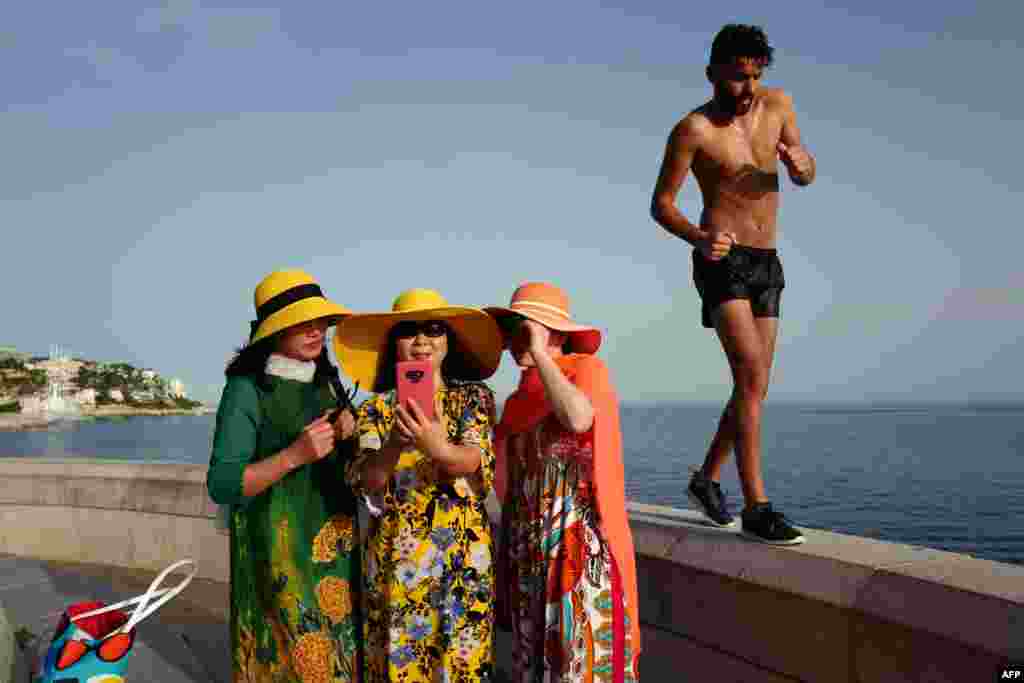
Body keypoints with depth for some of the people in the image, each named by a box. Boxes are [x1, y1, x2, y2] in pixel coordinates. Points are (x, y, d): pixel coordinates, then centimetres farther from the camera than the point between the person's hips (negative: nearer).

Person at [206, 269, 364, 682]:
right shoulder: (247, 389, -12)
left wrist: (349, 434, -4)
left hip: (336, 543, 6)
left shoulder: (327, 382, 7)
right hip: (279, 547, -6)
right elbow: (221, 486, -15)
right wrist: (295, 454, -25)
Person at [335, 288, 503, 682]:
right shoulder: (377, 407, 2)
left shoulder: (474, 397, 1)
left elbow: (475, 460, -16)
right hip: (394, 555, 1)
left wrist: (439, 450, -38)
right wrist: (393, 446, -32)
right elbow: (363, 481, -11)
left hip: (463, 553, 0)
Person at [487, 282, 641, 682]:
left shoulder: (586, 368, -7)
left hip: (579, 538, -7)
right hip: (529, 542, 7)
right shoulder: (525, 390, 13)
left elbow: (578, 419, -30)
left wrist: (539, 354, -20)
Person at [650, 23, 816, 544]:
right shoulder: (694, 129, -9)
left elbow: (805, 177, 16)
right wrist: (698, 239, -27)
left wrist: (802, 163, -9)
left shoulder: (777, 106, 7)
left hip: (766, 265, 7)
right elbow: (661, 203, -8)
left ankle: (706, 478, 26)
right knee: (751, 376, -19)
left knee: (755, 386, 9)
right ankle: (756, 508, -15)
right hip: (723, 263, -6)